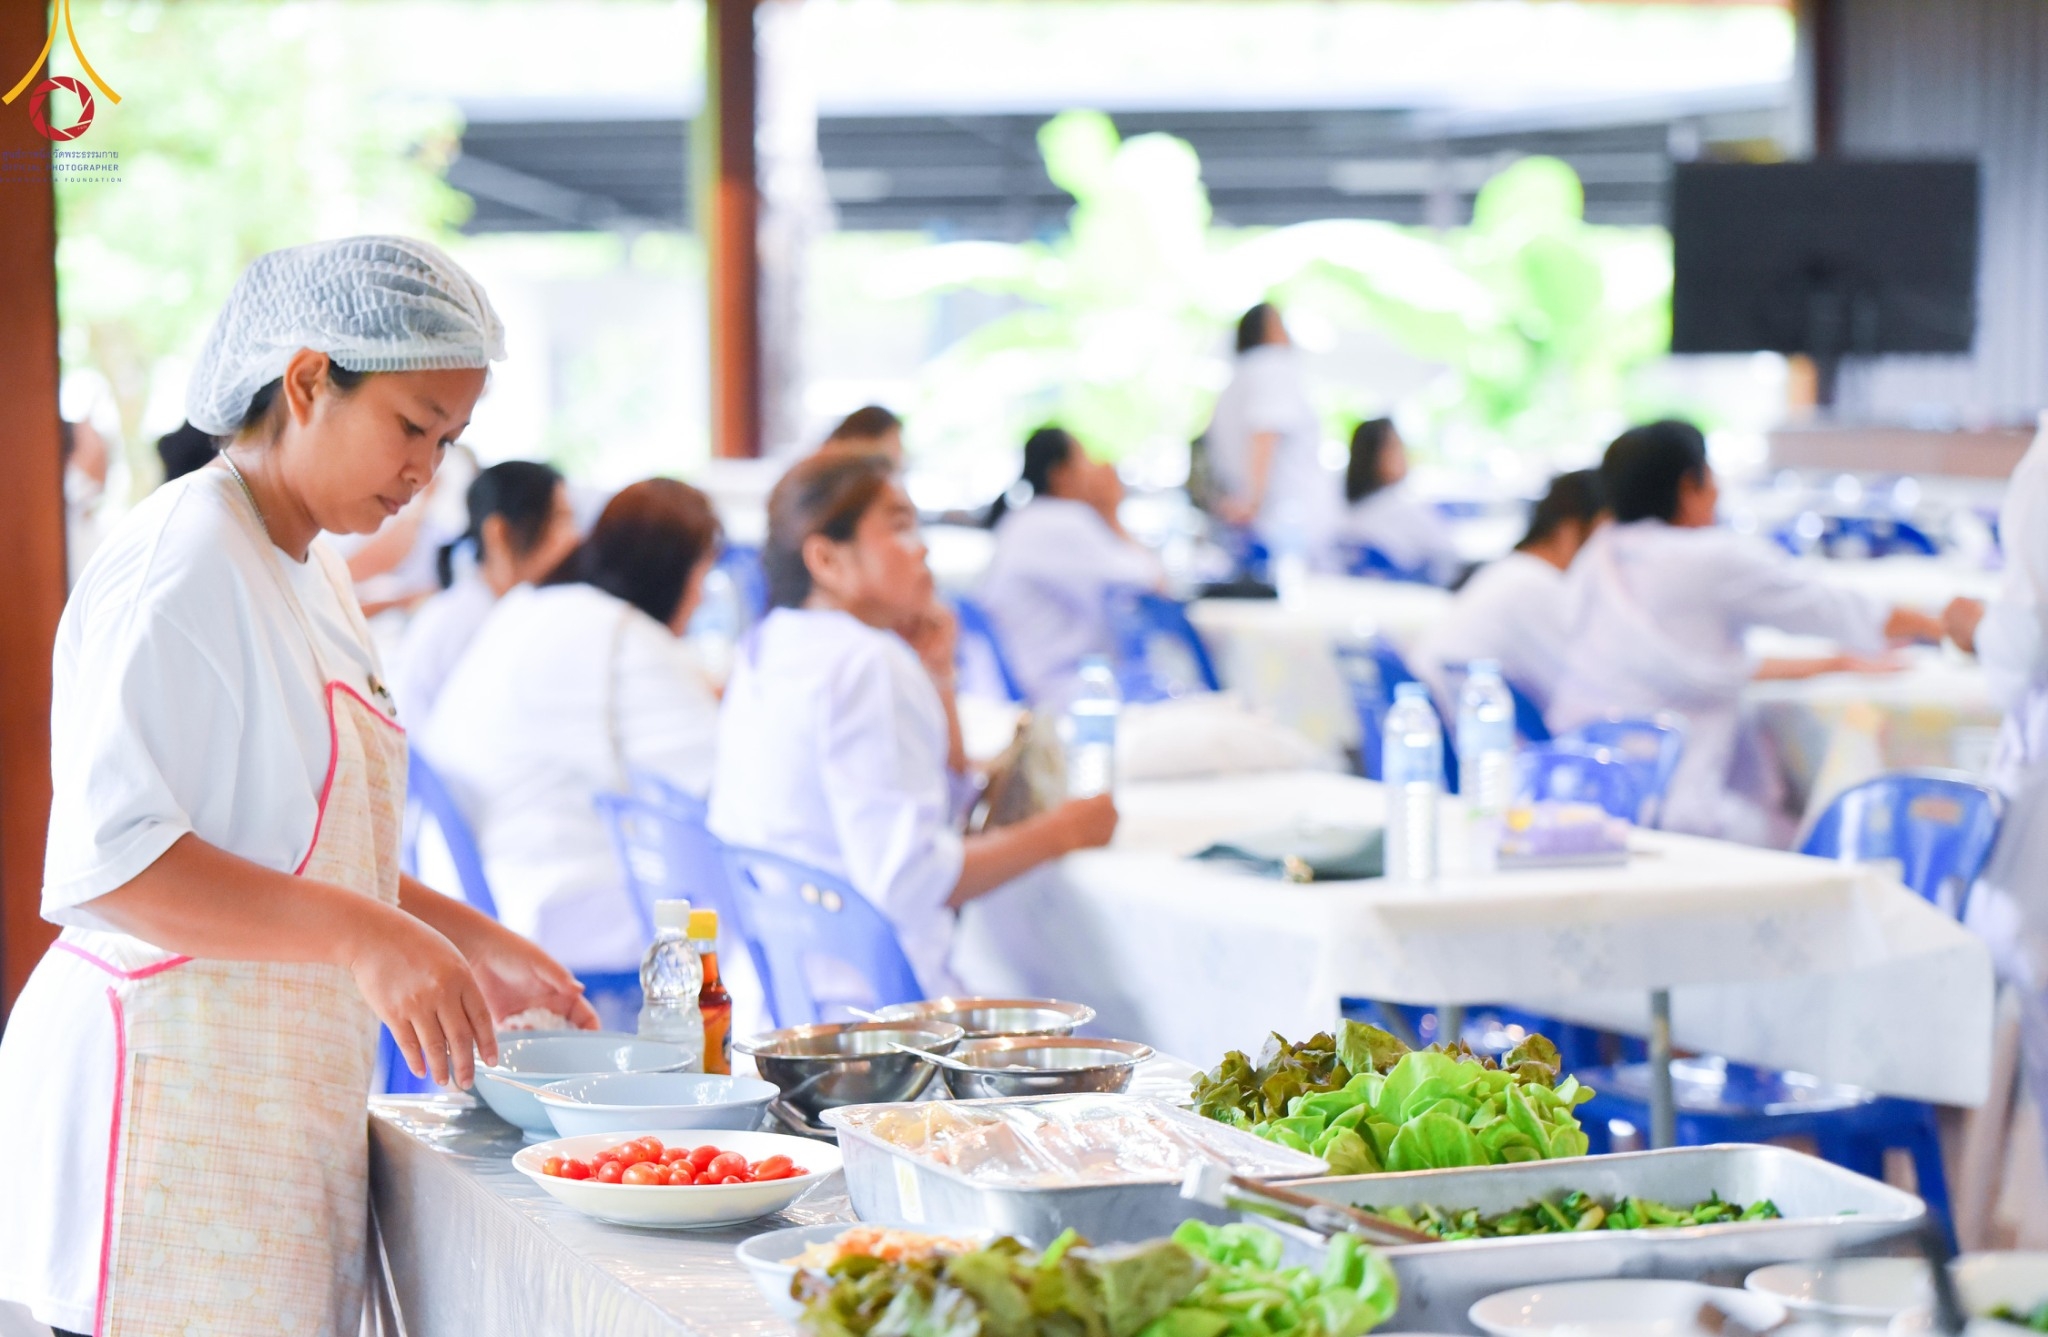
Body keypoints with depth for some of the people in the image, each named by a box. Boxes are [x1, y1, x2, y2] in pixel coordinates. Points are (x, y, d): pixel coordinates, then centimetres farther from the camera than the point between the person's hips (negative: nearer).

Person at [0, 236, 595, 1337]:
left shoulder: (309, 575, 17)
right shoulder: (181, 565, -13)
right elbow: (106, 856, -22)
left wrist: (472, 946, 17)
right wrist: (361, 936, -30)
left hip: (270, 1103, 9)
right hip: (164, 1100, -9)